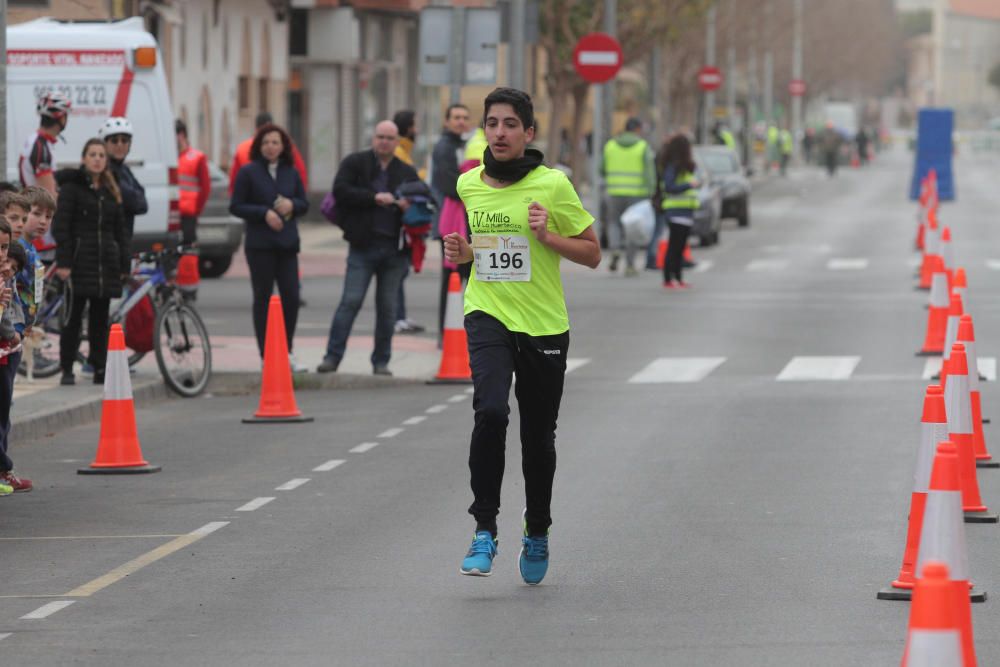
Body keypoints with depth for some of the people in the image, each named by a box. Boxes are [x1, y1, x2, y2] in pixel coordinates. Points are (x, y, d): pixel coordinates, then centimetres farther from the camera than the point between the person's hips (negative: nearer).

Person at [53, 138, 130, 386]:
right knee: (73, 317, -3)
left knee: (100, 319, 6)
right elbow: (60, 226, -7)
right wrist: (63, 262, -15)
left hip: (106, 262, 5)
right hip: (79, 261, -5)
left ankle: (100, 368, 8)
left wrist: (124, 265, 9)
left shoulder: (111, 191, 16)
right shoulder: (72, 187, 0)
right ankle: (67, 370, 2)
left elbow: (120, 231, 17)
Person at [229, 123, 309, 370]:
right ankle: (266, 356, 7)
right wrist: (264, 213, -14)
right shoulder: (248, 172, -1)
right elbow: (236, 206, -3)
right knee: (263, 298, 1)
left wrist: (292, 204, -8)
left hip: (287, 243, 3)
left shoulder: (291, 173, 10)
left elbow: (304, 204, 15)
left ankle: (287, 352, 10)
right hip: (259, 244, -3)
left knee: (291, 296, -3)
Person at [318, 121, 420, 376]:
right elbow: (340, 190, -8)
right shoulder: (355, 163, 4)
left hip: (394, 248, 3)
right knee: (351, 300, -9)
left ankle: (381, 362, 14)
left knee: (387, 307, 6)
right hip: (363, 247, -3)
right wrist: (374, 197, -15)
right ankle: (332, 357, -7)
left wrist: (409, 206, -7)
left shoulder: (407, 172, 13)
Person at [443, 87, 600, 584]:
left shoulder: (552, 185, -7)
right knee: (490, 411, -24)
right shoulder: (468, 184, 4)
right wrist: (464, 253, 2)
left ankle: (537, 534, 31)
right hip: (488, 314, 1)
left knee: (538, 437, 8)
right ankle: (484, 530, -18)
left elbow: (592, 253, -2)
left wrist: (547, 235, -16)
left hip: (544, 324, -1)